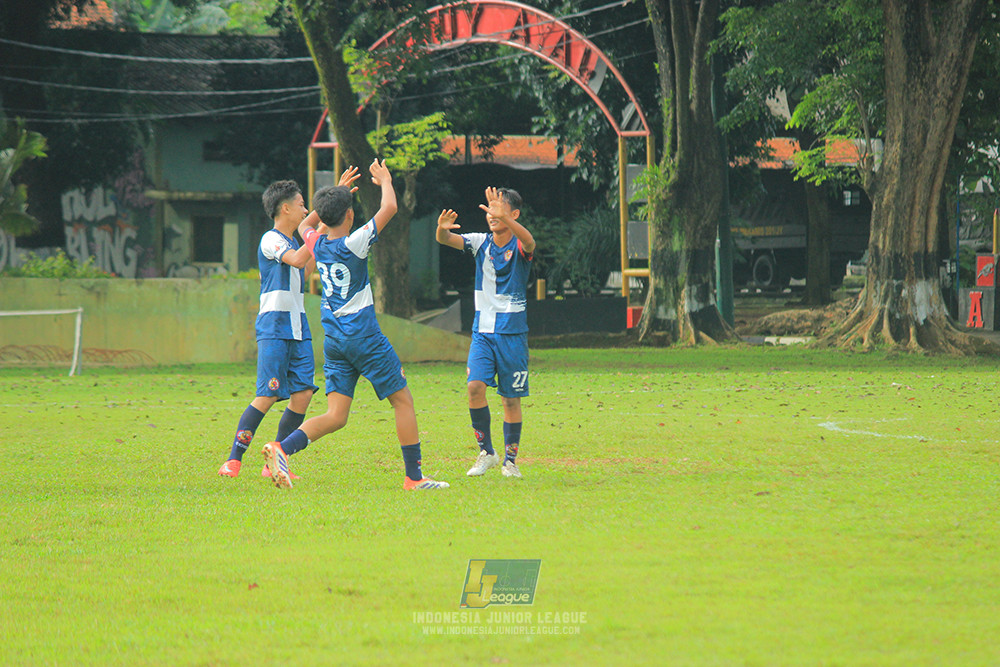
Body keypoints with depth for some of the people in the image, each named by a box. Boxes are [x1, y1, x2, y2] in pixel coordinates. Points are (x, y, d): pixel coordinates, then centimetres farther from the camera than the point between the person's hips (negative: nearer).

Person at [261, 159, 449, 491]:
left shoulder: (316, 243, 4)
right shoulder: (353, 245, -13)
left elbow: (305, 225, 30)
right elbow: (389, 208, -11)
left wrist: (333, 196, 31)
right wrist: (385, 181, 8)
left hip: (333, 340, 6)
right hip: (365, 337, -6)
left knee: (336, 416, 2)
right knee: (403, 401, 6)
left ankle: (282, 449, -19)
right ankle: (414, 476, 6)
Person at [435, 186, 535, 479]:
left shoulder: (519, 246, -7)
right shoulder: (481, 243, 4)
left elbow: (529, 242, -31)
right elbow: (446, 240, -8)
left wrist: (503, 217, -48)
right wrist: (442, 229, -34)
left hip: (512, 333, -2)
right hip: (482, 331, 2)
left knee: (511, 399, 2)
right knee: (475, 386, -15)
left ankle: (510, 460, 14)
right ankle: (486, 452, -3)